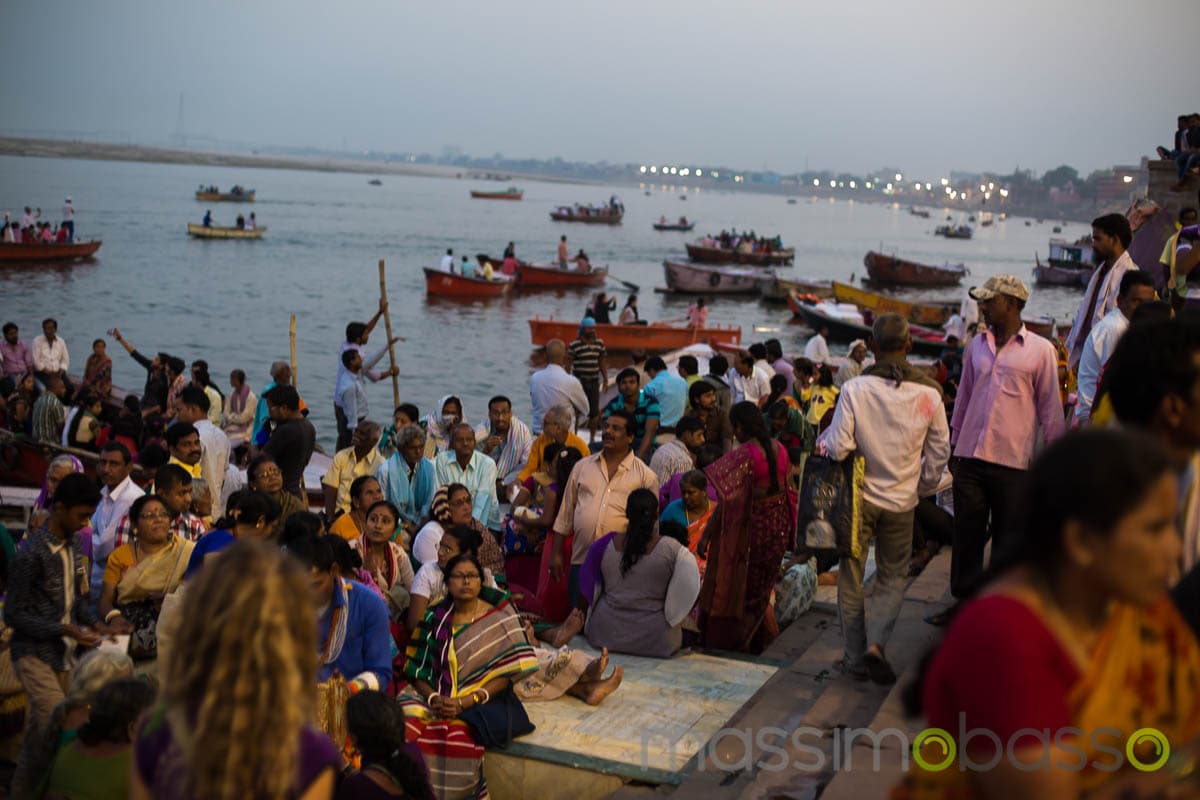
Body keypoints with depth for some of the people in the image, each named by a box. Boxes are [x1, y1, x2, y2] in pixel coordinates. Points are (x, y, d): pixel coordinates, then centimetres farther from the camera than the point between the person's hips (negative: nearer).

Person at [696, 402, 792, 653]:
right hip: (778, 526, 7)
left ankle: (726, 642, 15)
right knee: (760, 589, 21)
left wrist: (706, 537, -19)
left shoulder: (742, 455, -21)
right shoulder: (780, 450, 0)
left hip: (750, 526, -7)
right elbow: (786, 489, 10)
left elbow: (727, 501, -24)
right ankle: (756, 645, 32)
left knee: (732, 588, 8)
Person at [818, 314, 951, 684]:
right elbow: (940, 452, 2)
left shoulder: (855, 389, -15)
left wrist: (823, 440, 5)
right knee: (893, 577, 17)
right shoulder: (928, 393, -7)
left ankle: (855, 657, 18)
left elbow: (838, 448, -17)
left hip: (860, 497, -1)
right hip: (902, 500, 1)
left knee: (852, 577, 12)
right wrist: (924, 487, 17)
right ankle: (875, 644, -2)